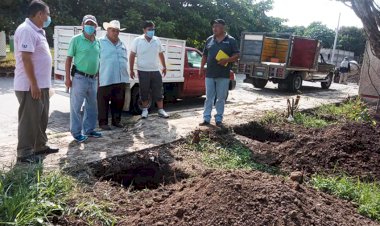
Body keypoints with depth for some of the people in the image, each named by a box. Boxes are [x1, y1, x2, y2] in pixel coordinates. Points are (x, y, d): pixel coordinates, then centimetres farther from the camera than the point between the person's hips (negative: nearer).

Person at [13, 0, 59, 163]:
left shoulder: (38, 31, 15)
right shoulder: (26, 30, -16)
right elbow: (26, 59, -22)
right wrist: (33, 84, -24)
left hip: (42, 85, 10)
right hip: (30, 86, -10)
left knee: (41, 118, 17)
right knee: (29, 120, -2)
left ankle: (40, 146, 29)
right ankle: (24, 153, 8)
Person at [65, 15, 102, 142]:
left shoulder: (98, 42, 11)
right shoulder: (76, 40, -4)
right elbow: (69, 59, -4)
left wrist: (98, 78, 15)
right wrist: (68, 78, -10)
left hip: (93, 79, 6)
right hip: (80, 78, -6)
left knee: (92, 106, 13)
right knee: (76, 106, 1)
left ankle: (89, 130, 26)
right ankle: (76, 132, 11)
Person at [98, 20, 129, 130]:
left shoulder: (122, 45, 17)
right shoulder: (101, 43, -2)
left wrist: (125, 75, 17)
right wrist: (97, 76, -11)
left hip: (121, 79, 6)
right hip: (106, 79, -6)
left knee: (118, 101, 12)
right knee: (103, 102, 2)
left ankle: (116, 120, 25)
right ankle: (103, 122, 12)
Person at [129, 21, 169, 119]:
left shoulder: (157, 40, 7)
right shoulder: (137, 40, -2)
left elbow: (161, 54, 16)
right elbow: (132, 55, 0)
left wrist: (164, 67, 15)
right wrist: (131, 69, -4)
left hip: (155, 71, 2)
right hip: (143, 71, -2)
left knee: (158, 91, 4)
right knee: (144, 92, 5)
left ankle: (161, 110, 11)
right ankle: (145, 110, 17)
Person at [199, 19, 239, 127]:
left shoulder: (231, 40, 0)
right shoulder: (209, 40, 11)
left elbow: (236, 55, -2)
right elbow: (205, 55, 16)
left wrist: (227, 60, -18)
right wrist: (201, 67, 7)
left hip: (223, 75, -3)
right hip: (209, 74, 3)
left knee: (221, 98, 5)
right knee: (209, 98, 6)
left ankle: (219, 119, 15)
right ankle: (206, 118, 13)